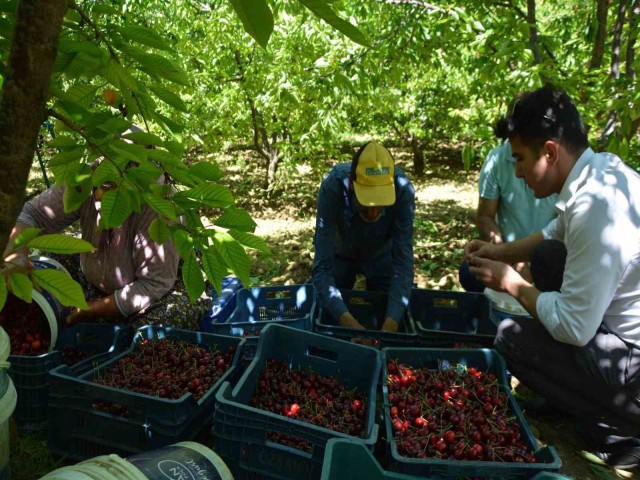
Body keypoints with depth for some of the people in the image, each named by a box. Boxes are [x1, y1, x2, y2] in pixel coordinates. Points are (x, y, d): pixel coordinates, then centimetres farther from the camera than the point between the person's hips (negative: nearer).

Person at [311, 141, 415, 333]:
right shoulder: (333, 186, -40)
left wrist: (391, 323, -47)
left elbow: (403, 261, -34)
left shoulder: (403, 190, -37)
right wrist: (346, 319, -54)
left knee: (383, 314, 5)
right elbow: (322, 267, -40)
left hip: (382, 255, 1)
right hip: (339, 254, 0)